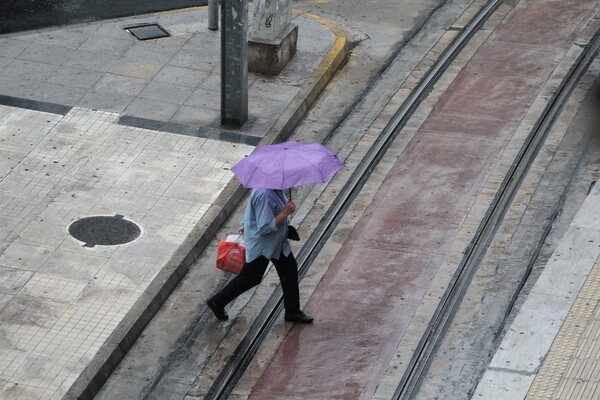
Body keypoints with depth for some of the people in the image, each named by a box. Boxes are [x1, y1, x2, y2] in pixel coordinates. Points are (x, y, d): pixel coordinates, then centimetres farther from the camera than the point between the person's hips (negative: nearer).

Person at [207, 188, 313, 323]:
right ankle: (217, 302, 24)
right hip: (261, 245, -9)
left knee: (290, 269, 14)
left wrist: (247, 225, 26)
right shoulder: (264, 194, -35)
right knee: (250, 278, 6)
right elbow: (266, 227, -34)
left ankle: (292, 311, 29)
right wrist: (286, 212, -30)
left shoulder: (276, 189, -4)